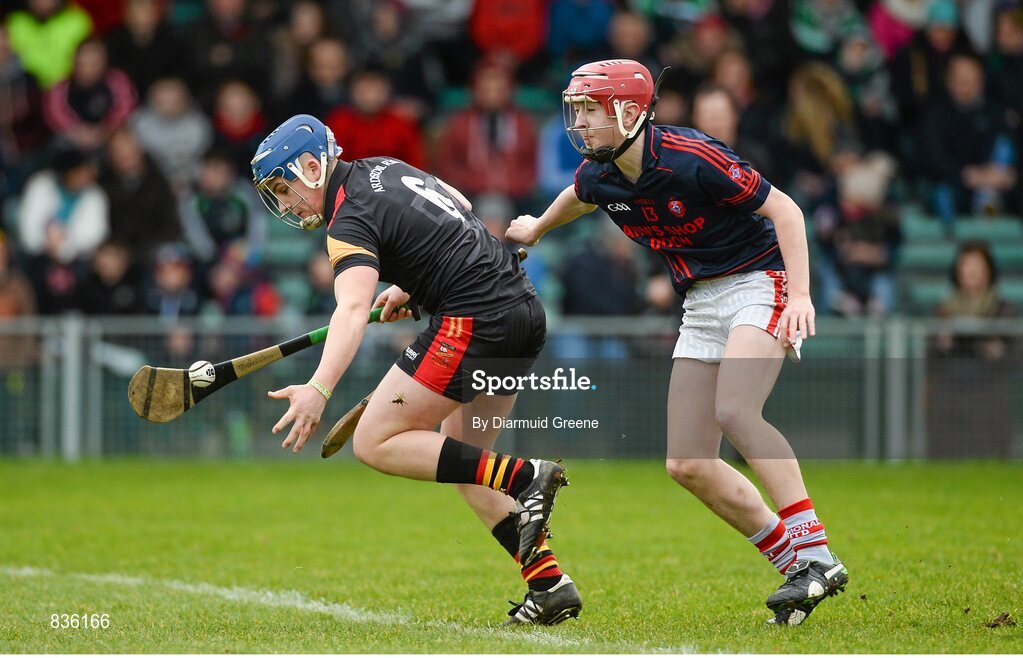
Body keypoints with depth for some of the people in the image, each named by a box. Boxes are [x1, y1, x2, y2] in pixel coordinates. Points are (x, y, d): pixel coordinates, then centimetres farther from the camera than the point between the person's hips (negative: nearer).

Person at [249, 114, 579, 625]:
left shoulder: (351, 223, -12)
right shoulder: (385, 169, 16)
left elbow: (352, 309, -30)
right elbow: (460, 205, 33)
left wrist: (319, 389, -44)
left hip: (472, 320, -10)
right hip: (525, 308, 10)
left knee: (375, 443, -6)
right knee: (461, 459, 16)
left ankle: (524, 478, -14)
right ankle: (549, 584, 7)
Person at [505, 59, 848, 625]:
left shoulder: (691, 158, -22)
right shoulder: (599, 176, -1)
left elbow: (783, 209, -16)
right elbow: (577, 198, 26)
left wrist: (800, 295, -26)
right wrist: (536, 228, 46)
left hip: (759, 285, -8)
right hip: (701, 307, 8)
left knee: (733, 411, -32)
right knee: (687, 466, -1)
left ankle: (815, 554, -29)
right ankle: (796, 568, 7)